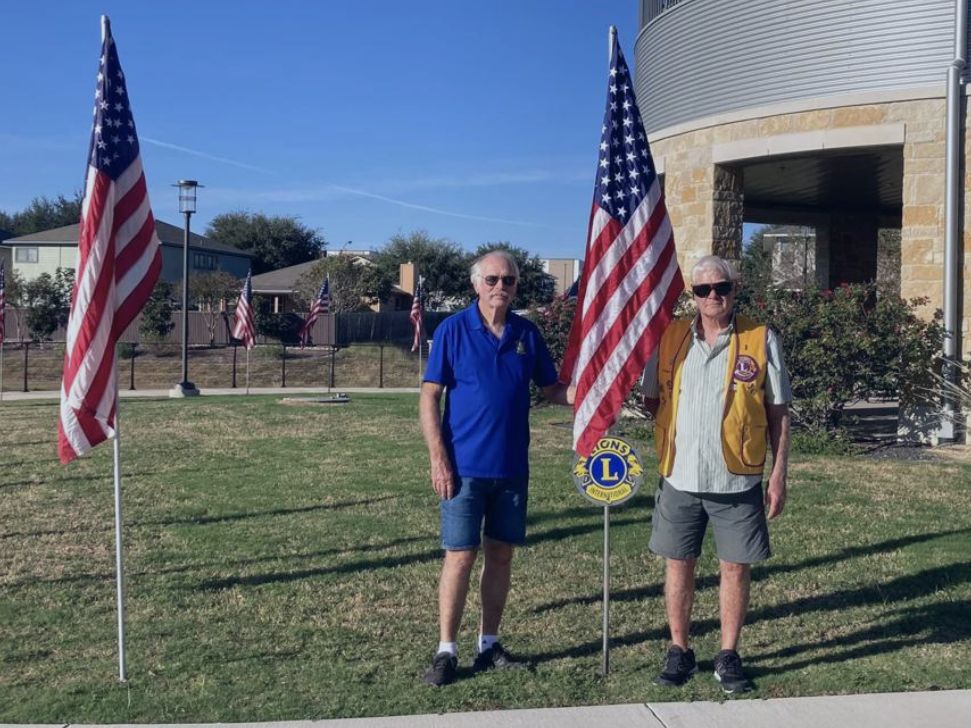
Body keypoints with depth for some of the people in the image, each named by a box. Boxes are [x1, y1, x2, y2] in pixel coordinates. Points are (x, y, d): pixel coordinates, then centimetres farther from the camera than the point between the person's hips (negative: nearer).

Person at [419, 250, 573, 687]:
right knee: (461, 556, -1)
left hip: (512, 468, 4)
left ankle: (489, 645, 23)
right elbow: (429, 397, -7)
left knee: (501, 555, 10)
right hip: (465, 467, -4)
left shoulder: (527, 334, 5)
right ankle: (446, 651, 11)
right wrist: (438, 460, -13)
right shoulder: (453, 330, -6)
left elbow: (551, 390, 10)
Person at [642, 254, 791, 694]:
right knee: (678, 564, 9)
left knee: (735, 568, 6)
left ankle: (728, 657, 20)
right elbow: (651, 399, 14)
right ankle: (679, 652, 24)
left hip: (738, 480, -2)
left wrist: (778, 475, -3)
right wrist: (675, 422, -4)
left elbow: (778, 413, 1)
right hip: (680, 477, 2)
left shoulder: (761, 340, -1)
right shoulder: (670, 338, 4)